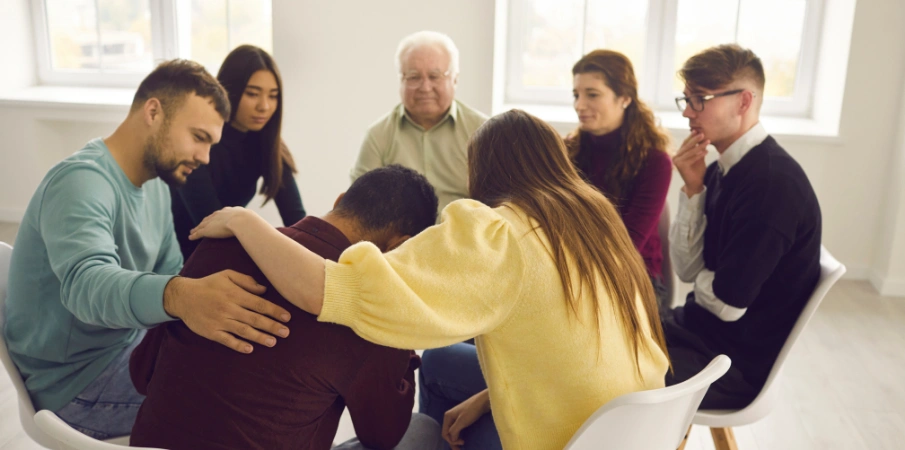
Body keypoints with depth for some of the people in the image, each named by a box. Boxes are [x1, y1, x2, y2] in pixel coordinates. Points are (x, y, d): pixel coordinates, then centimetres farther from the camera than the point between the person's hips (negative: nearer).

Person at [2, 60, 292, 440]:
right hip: (76, 382, -9)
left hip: (128, 346, 9)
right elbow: (86, 282, -43)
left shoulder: (154, 183, 5)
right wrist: (180, 297, -62)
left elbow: (170, 273, 6)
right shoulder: (82, 181, -24)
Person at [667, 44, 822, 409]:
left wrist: (700, 282, -1)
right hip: (702, 325, 8)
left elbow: (727, 303, -23)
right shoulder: (720, 170, 2)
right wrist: (692, 188, -9)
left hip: (739, 362, -8)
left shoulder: (774, 183, -25)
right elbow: (687, 269, 1)